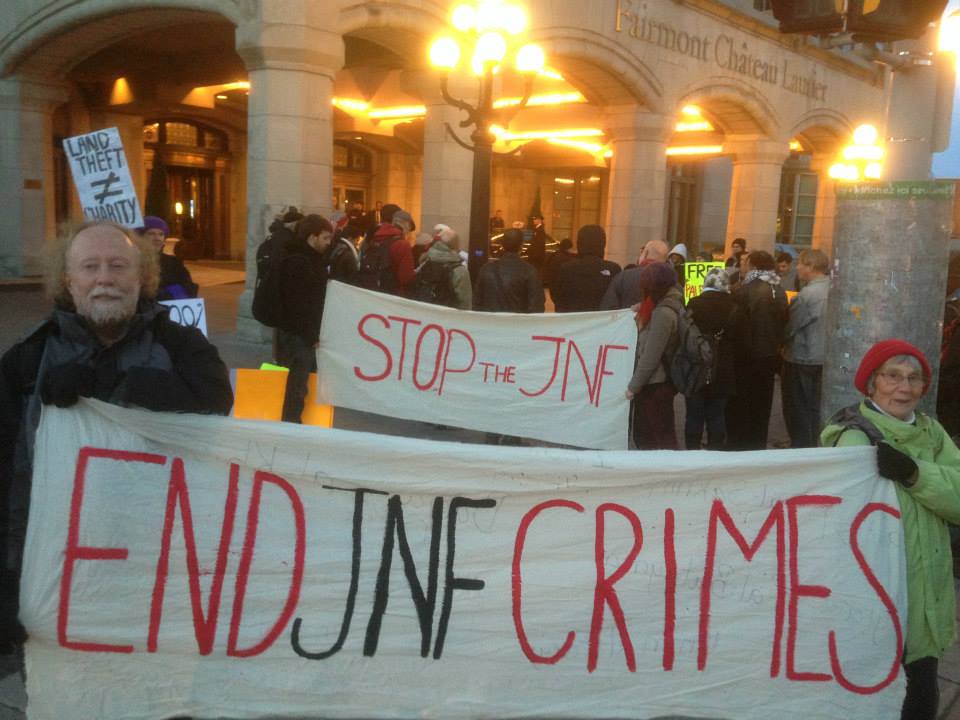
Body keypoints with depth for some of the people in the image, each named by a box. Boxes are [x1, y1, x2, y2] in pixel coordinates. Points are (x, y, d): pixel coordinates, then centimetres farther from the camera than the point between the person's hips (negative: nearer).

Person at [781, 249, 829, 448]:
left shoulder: (807, 295, -20)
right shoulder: (831, 290, 0)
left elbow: (789, 328, -16)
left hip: (801, 359, -7)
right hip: (820, 358, 7)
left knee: (797, 410, 4)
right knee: (812, 408, 16)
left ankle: (800, 448, 10)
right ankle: (812, 447, 25)